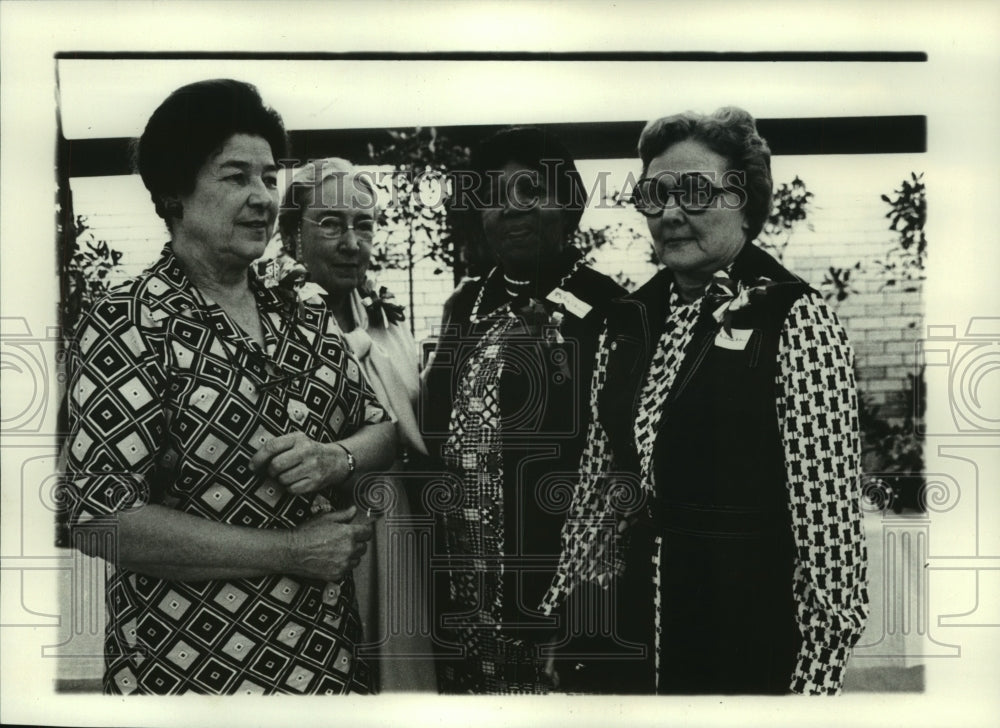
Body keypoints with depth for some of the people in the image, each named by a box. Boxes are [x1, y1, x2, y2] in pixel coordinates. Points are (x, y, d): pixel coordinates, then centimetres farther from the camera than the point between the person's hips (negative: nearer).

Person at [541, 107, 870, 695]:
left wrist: (815, 680, -15)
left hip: (755, 640, -5)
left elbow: (830, 520, -14)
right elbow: (600, 481, 11)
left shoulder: (797, 322, -11)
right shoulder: (631, 320, 6)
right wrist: (564, 609, 9)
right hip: (637, 626, 5)